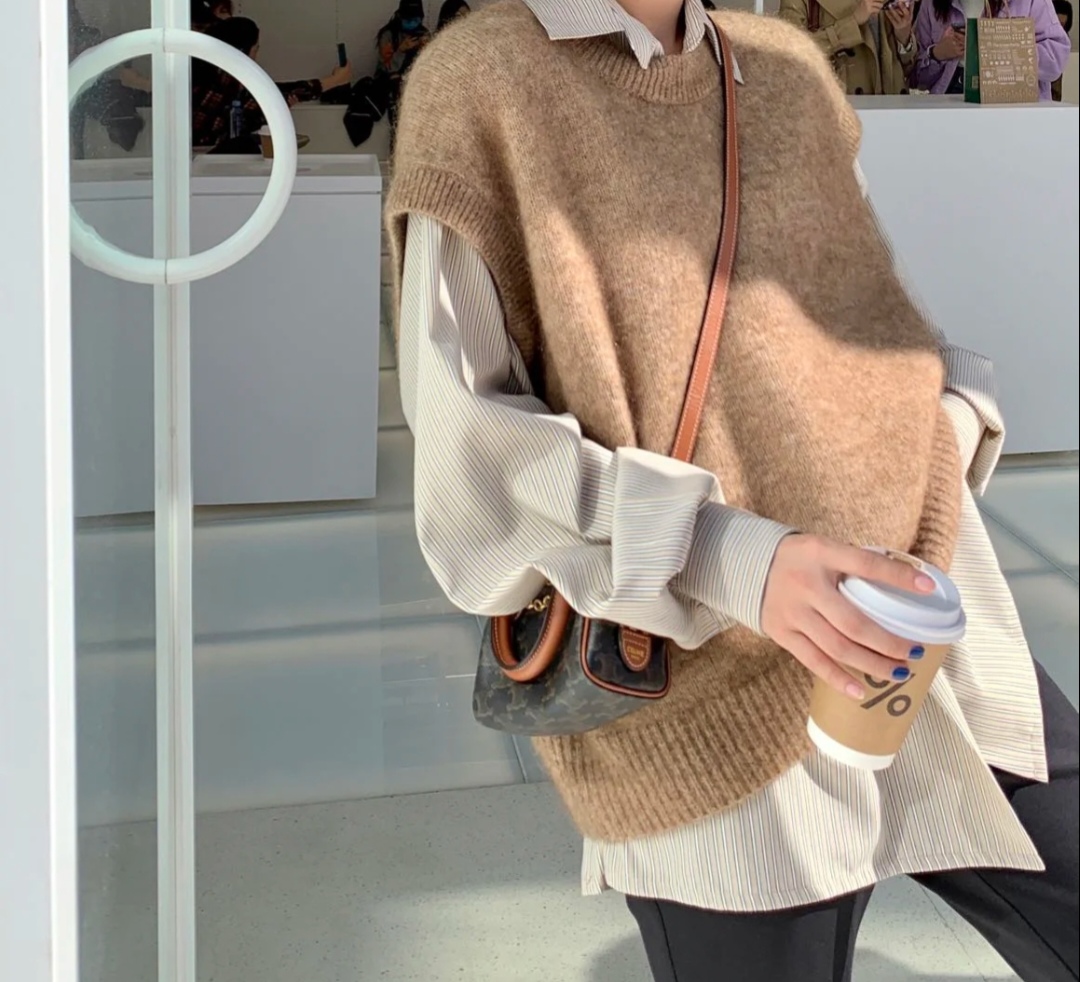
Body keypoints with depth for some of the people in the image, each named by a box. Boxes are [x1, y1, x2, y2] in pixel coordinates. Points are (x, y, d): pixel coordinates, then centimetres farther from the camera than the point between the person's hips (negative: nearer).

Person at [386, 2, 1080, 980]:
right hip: (707, 699, -5)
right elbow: (469, 450, -12)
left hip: (935, 632, 6)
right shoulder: (481, 83, -7)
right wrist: (728, 558, -24)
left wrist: (951, 423, -1)